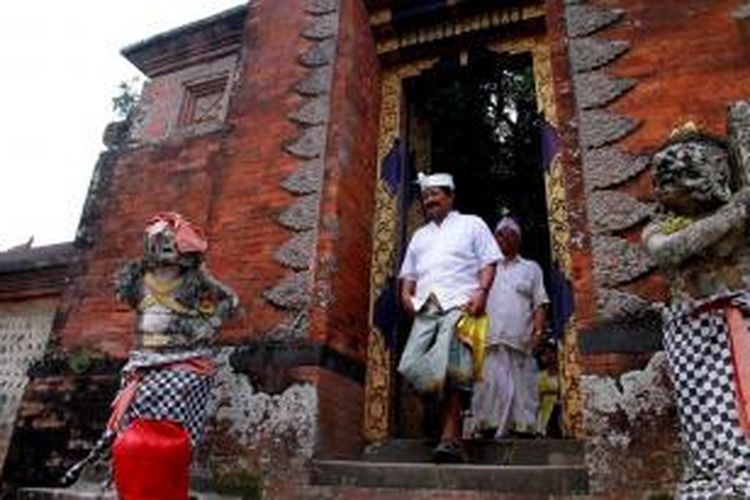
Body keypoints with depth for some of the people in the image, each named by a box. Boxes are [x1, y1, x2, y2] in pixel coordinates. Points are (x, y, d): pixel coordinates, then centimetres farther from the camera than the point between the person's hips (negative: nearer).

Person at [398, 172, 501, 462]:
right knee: (412, 364, -12)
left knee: (452, 371, -17)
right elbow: (408, 272, 29)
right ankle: (447, 405, 5)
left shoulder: (471, 224, 17)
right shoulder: (420, 235, 32)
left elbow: (489, 263, 7)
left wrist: (481, 291, -10)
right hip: (425, 308, 5)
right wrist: (406, 294, 8)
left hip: (459, 305, -5)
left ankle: (451, 438, -15)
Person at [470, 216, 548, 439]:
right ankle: (490, 432, -4)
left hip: (520, 341, 0)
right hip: (489, 340, 0)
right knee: (490, 386, -6)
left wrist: (538, 329, -7)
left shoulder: (531, 268, 19)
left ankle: (522, 431, 0)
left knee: (521, 390, -3)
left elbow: (539, 303, 10)